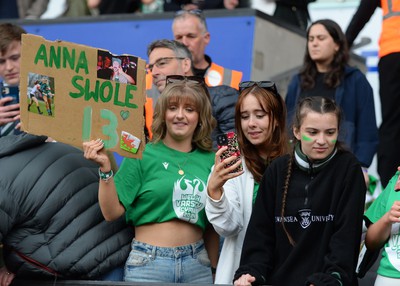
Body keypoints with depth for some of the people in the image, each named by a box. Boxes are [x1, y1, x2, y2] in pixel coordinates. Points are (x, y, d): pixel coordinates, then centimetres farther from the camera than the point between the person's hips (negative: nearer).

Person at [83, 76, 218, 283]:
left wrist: (215, 266, 11)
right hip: (148, 264, -3)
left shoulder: (210, 160, 4)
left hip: (197, 264, 3)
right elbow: (112, 212, -7)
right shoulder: (142, 155, -4)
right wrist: (105, 169, -17)